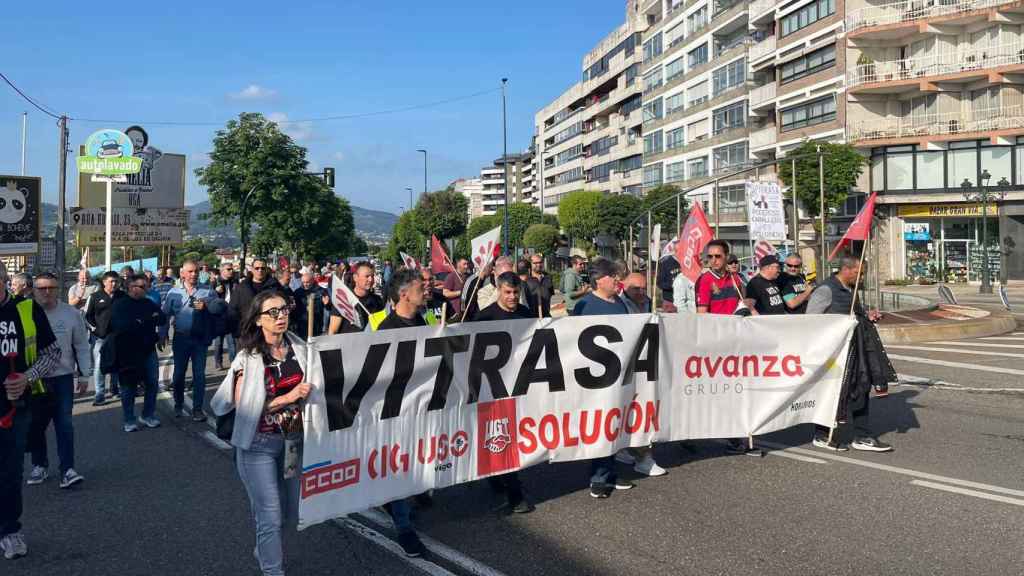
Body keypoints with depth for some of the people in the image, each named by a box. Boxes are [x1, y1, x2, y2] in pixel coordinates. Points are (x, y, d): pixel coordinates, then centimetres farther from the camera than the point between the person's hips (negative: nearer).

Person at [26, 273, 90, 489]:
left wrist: (84, 374, 3)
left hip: (62, 377, -1)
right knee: (35, 426, 11)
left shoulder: (71, 314, -1)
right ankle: (39, 465, 28)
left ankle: (67, 469, 0)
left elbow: (82, 346, 5)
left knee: (64, 424, -4)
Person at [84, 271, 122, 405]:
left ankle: (114, 388, 30)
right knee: (99, 366, -7)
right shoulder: (96, 297, 0)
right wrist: (93, 328, -6)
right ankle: (100, 394, -4)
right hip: (100, 337, -2)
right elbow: (88, 315, 5)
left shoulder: (123, 296, 4)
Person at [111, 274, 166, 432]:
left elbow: (162, 318, 0)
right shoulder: (120, 304, -4)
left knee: (151, 384, 6)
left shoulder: (149, 303, 10)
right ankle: (129, 420, 15)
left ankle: (148, 415, 20)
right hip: (128, 353, -4)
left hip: (148, 350, 4)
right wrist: (147, 321, -16)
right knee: (129, 386, 5)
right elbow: (117, 325, -19)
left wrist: (141, 321, -15)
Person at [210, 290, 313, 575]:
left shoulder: (299, 349, -3)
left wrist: (310, 393, -8)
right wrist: (287, 397, -22)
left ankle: (265, 549, 45)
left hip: (294, 439, 4)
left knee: (291, 514, 17)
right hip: (259, 443, -4)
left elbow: (311, 388, 13)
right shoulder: (248, 358, -12)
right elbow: (243, 406, -15)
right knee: (271, 516, -1)